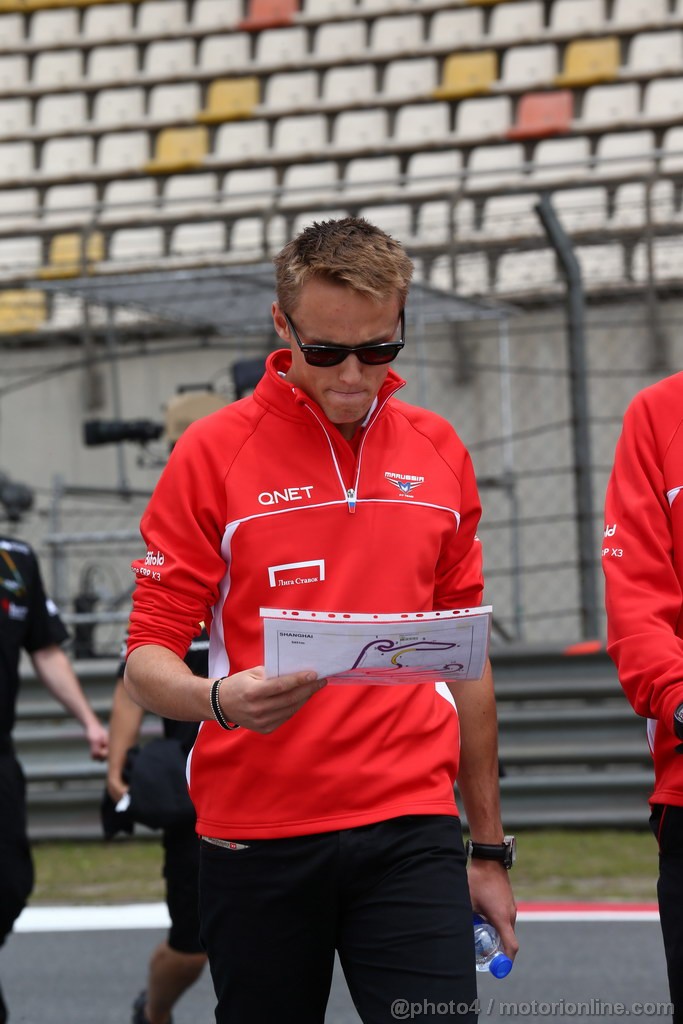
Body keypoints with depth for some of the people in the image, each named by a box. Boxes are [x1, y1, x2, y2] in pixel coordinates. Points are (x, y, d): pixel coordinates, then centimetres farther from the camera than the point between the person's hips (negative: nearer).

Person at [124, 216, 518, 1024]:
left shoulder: (439, 453, 10)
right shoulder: (213, 453, -1)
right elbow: (148, 659, -2)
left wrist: (489, 849, 16)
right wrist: (219, 699, -25)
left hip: (409, 830, 2)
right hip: (255, 836, -2)